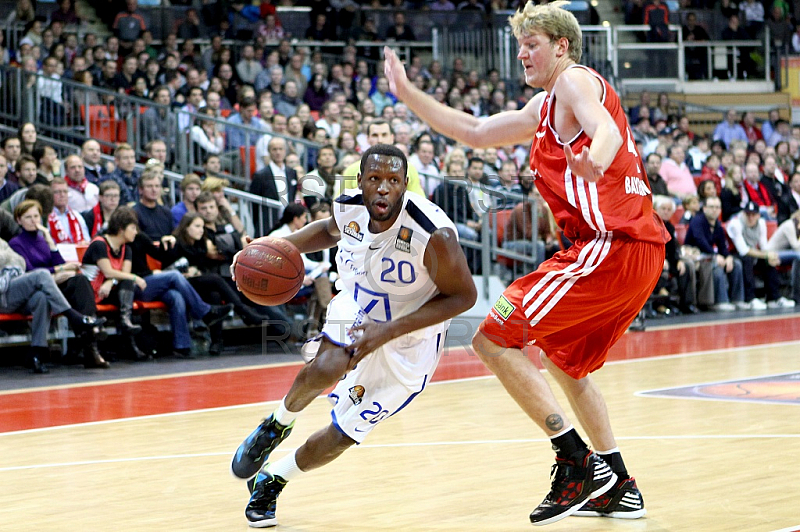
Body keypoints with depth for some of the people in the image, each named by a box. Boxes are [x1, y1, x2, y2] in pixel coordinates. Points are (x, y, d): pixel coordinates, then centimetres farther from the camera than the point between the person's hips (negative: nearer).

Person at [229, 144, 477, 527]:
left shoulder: (434, 234, -34)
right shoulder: (349, 208, -17)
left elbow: (463, 296, -23)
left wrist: (388, 330, -30)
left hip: (407, 347, -4)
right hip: (357, 312, 4)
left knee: (340, 438, 0)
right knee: (325, 369, -26)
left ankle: (273, 479, 29)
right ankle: (277, 424, 7)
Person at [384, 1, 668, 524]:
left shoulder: (576, 81, -3)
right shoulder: (544, 109, 26)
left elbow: (607, 130, -25)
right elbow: (475, 131, 32)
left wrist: (594, 161, -48)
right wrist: (408, 93, 28)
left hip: (610, 244, -11)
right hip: (643, 250, 11)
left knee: (494, 339, -9)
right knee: (563, 359, 26)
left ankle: (578, 462, -12)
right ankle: (619, 487, 23)